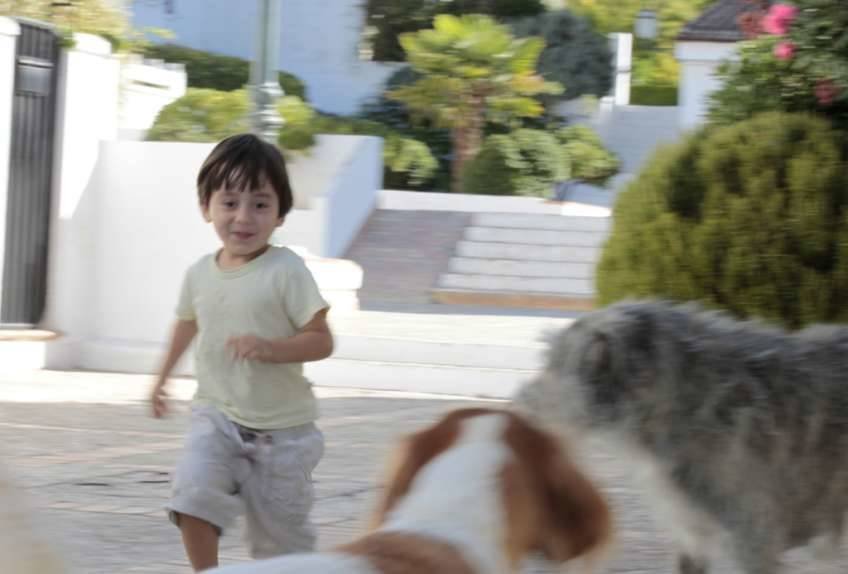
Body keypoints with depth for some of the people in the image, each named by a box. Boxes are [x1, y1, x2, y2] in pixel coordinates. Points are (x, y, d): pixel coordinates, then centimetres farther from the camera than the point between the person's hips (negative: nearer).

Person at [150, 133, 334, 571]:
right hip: (216, 415, 3)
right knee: (193, 492, -22)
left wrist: (270, 348, -32)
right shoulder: (199, 273, 1)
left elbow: (321, 341, -16)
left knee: (279, 535, 6)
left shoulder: (287, 271, -14)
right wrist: (164, 375, 34)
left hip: (281, 427, -3)